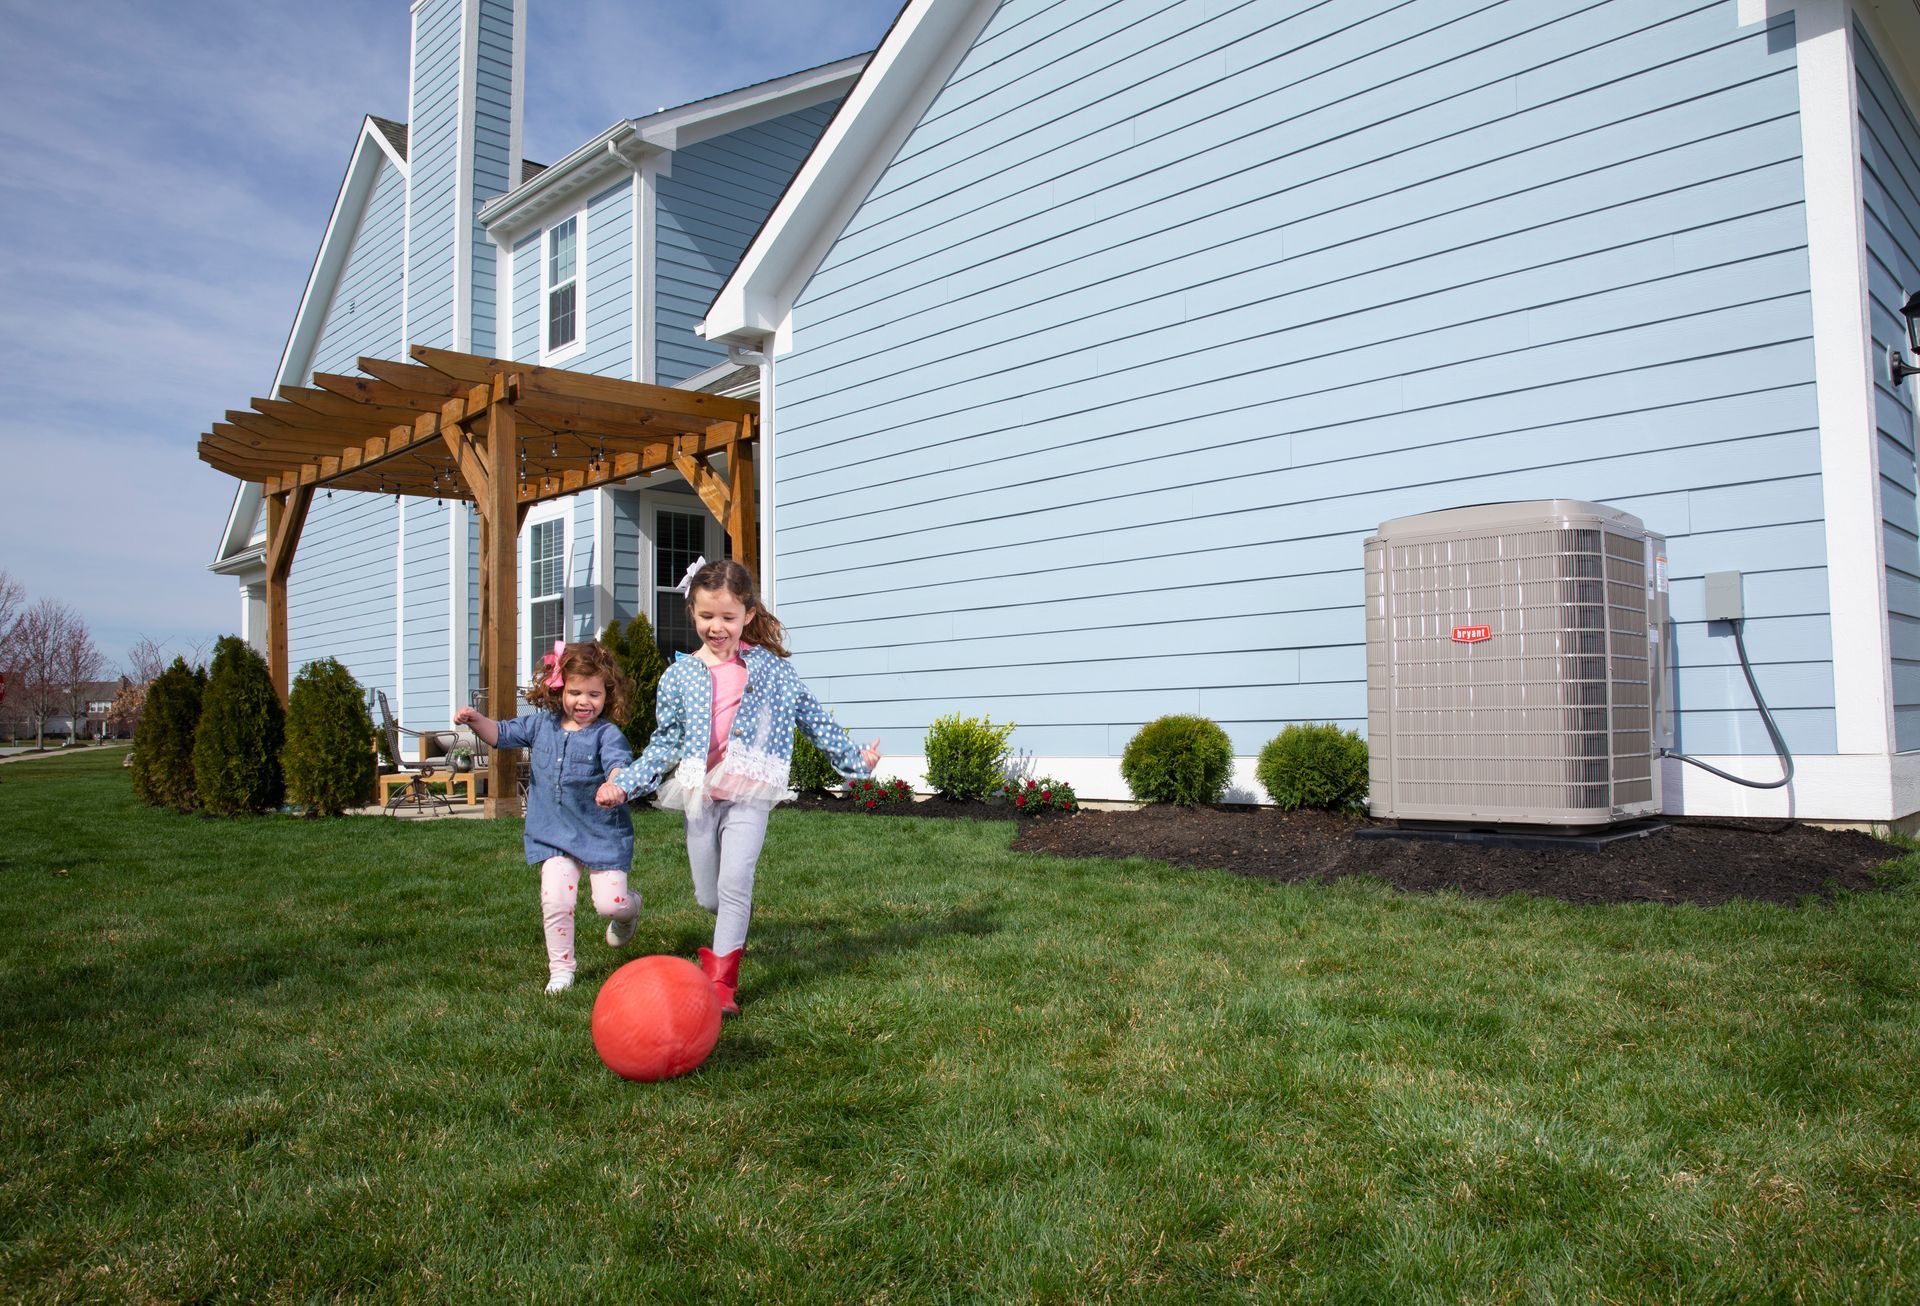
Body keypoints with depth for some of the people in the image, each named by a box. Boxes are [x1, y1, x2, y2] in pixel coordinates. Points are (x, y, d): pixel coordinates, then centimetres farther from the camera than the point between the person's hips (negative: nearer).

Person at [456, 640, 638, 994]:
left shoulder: (606, 734, -13)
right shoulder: (542, 724, 4)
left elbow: (618, 764, -32)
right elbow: (502, 735, 15)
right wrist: (475, 720, -5)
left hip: (602, 835, -4)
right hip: (555, 836, 4)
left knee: (610, 903, -4)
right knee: (555, 901, -7)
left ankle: (629, 908, 34)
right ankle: (561, 967, 13)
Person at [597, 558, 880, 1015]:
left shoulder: (770, 667, 2)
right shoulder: (679, 675, 4)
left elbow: (813, 717, 11)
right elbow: (664, 743, 10)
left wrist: (854, 758, 14)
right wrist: (624, 782, 0)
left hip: (749, 793, -2)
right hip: (700, 794, 2)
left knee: (734, 881, -17)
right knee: (708, 897, 8)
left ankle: (721, 981, -8)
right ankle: (736, 921, 44)